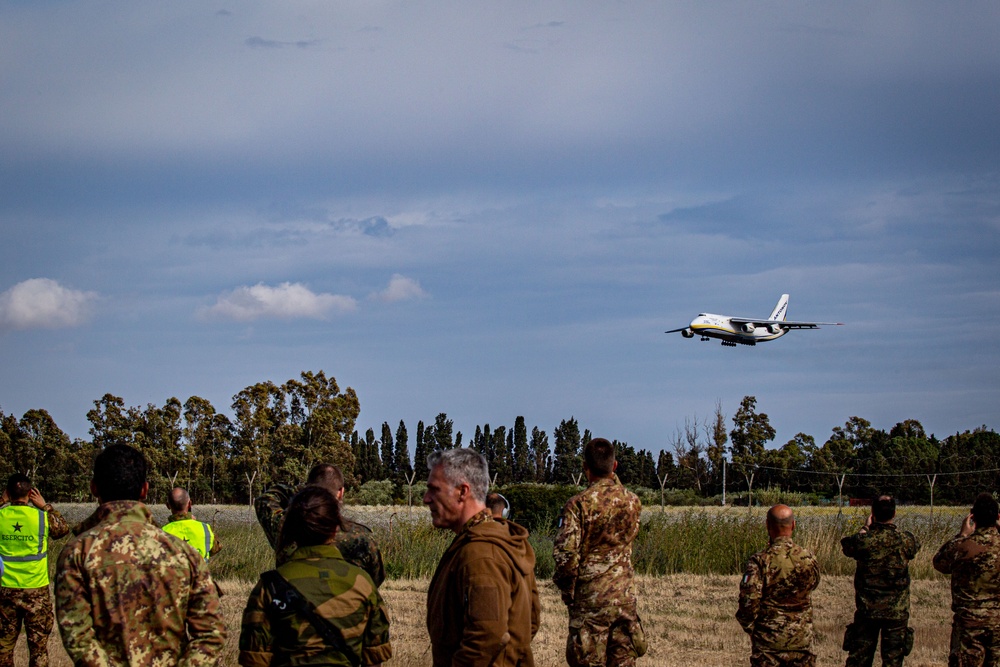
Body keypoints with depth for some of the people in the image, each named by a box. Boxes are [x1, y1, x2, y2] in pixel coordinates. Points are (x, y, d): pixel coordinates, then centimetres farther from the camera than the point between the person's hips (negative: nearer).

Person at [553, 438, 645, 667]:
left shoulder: (579, 504, -12)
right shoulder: (632, 501, 3)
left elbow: (566, 553, -17)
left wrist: (567, 591, -1)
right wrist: (614, 480, 22)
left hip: (590, 599, -4)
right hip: (625, 597, 4)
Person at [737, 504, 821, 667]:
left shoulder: (760, 561, -16)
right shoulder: (808, 558, -5)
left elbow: (748, 600, -17)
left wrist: (749, 626, 0)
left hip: (768, 637, -3)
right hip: (801, 639, 3)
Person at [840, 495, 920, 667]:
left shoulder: (863, 540, -14)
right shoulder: (906, 540, -11)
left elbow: (846, 545, 8)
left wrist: (865, 528, 17)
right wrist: (893, 530, 20)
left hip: (866, 609, 0)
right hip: (897, 611, 0)